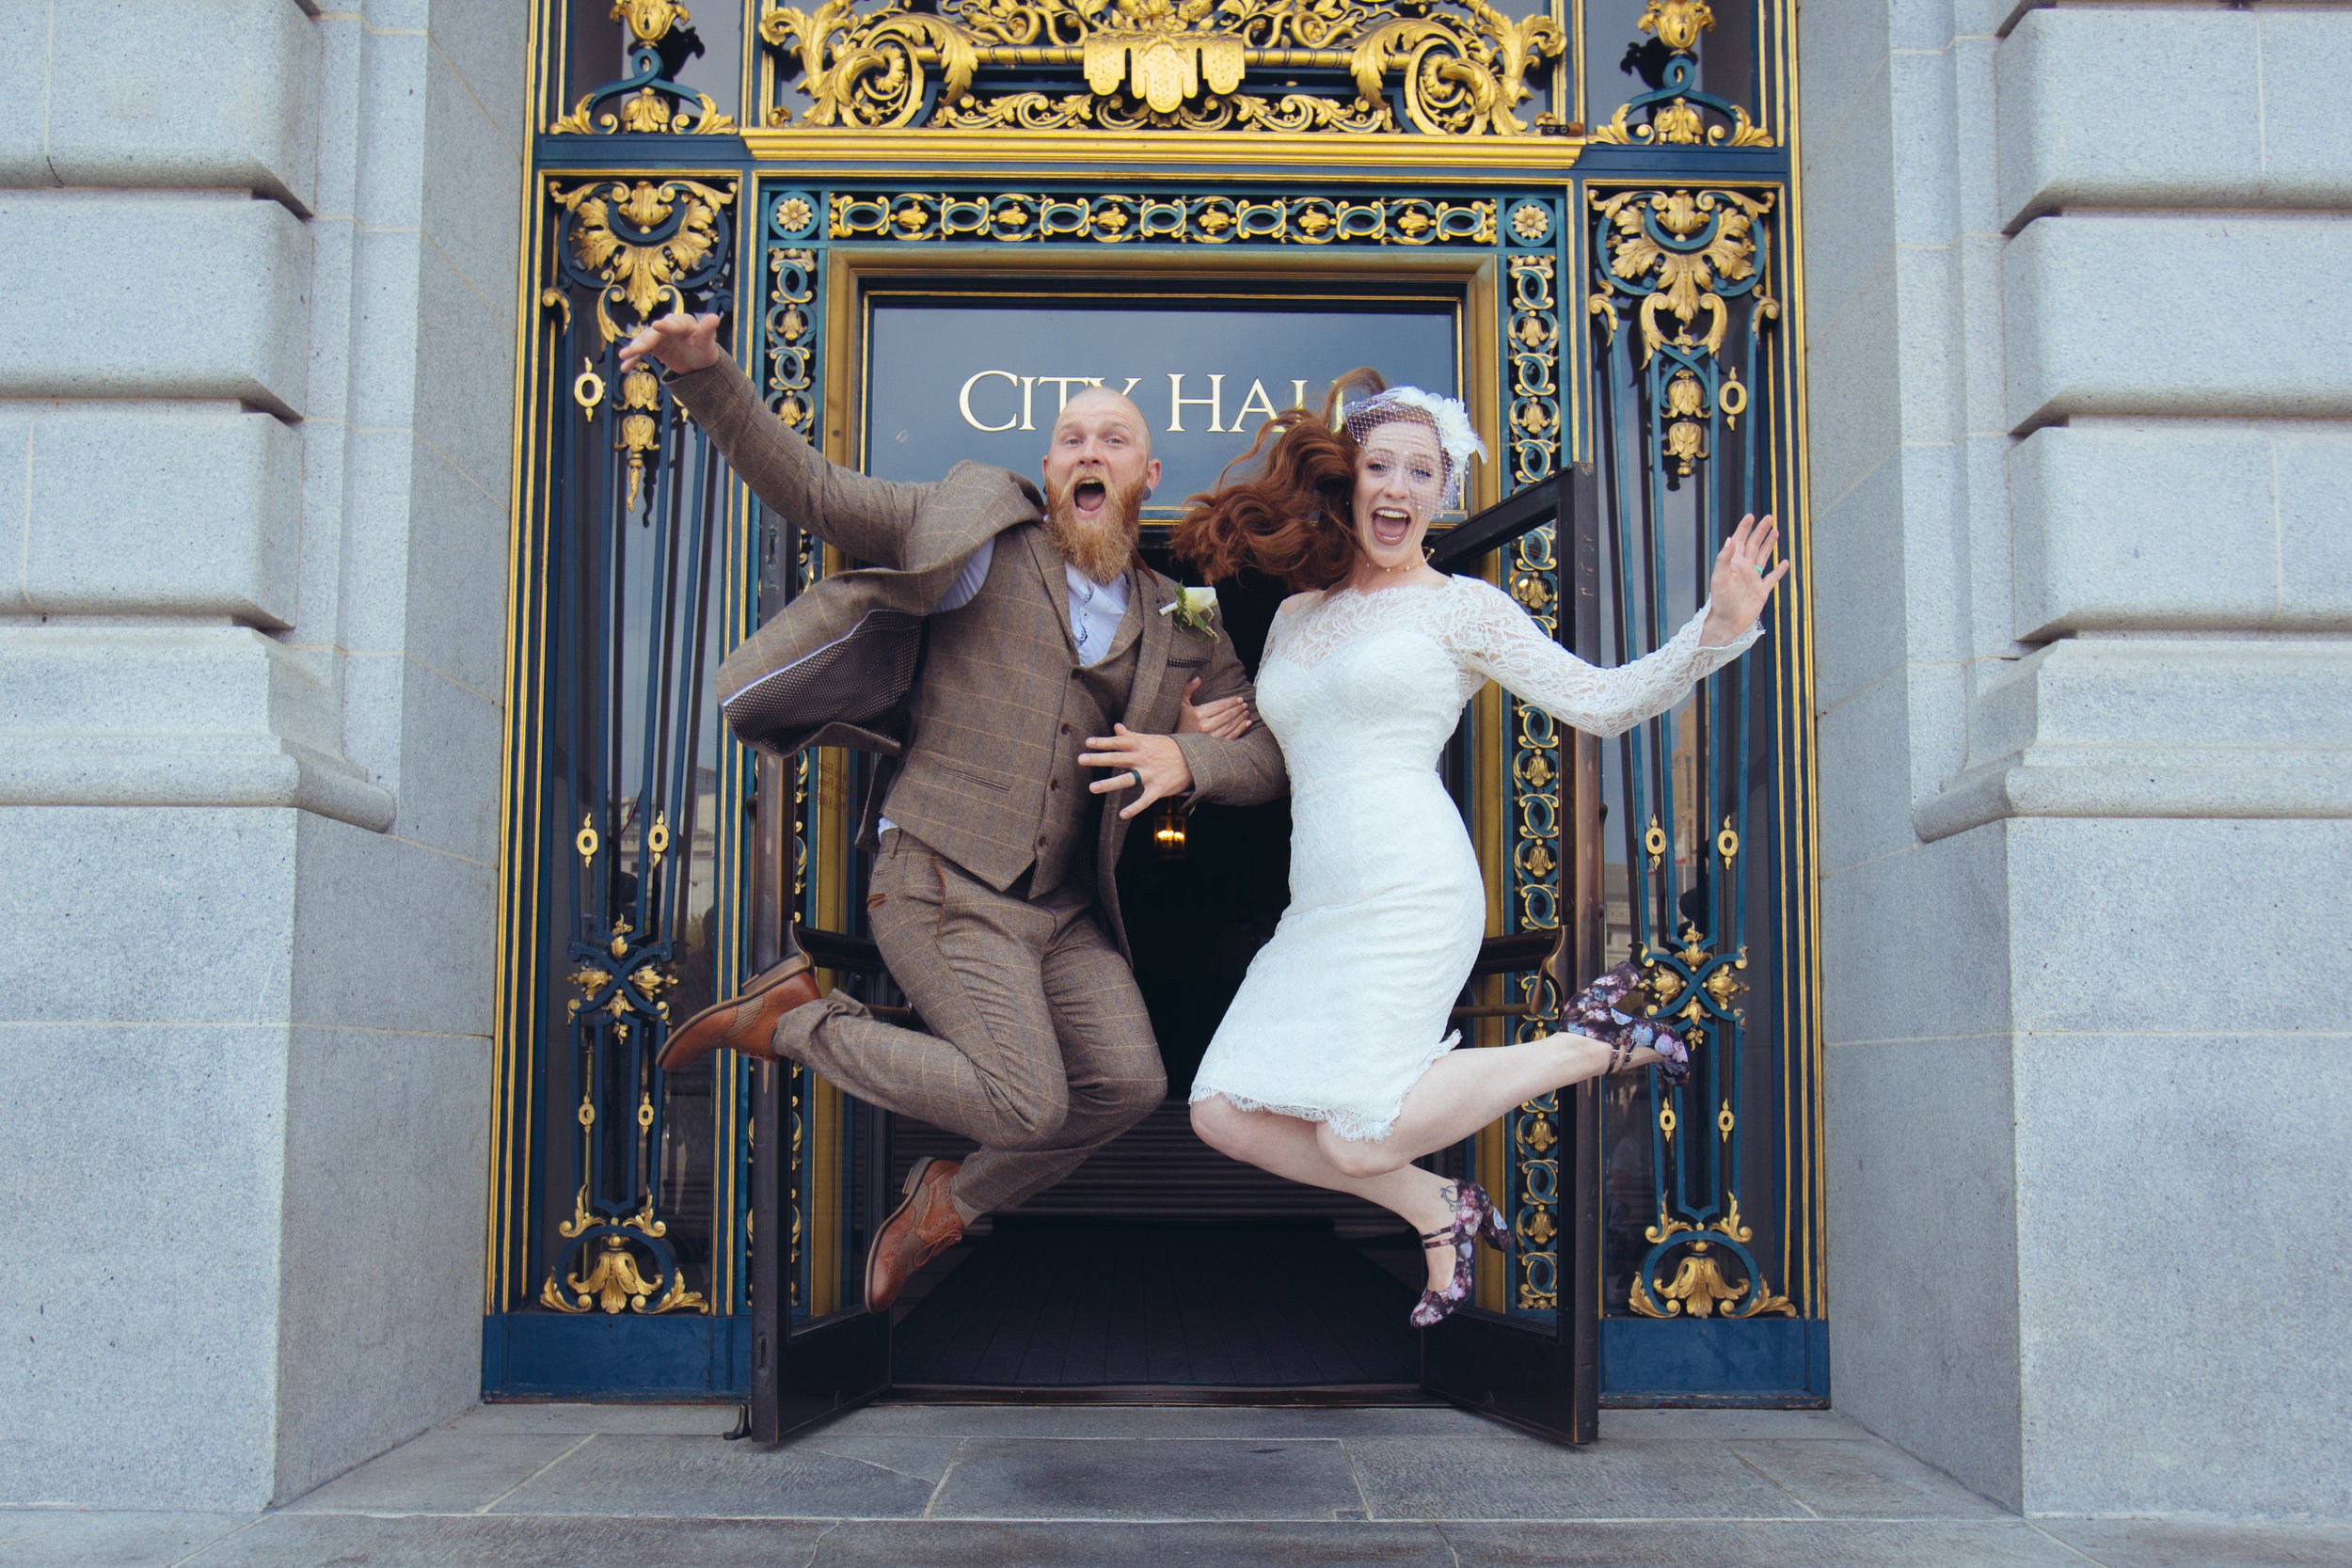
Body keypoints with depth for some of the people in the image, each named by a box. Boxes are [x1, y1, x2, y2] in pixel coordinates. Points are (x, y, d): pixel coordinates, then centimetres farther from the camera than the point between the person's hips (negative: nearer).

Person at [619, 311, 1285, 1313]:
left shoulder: (1176, 626, 13)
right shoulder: (983, 532, 0)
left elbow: (1266, 759, 10)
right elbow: (808, 491, -5)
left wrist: (1183, 757, -13)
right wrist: (706, 372, -19)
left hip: (1062, 911, 6)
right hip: (944, 885, -6)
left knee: (1128, 1085, -10)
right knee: (1025, 1103, -18)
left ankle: (955, 1202, 17)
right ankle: (795, 1020, 4)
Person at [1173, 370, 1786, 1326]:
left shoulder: (1463, 607, 5)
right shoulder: (1296, 617, 20)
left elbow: (1605, 703, 1)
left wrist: (1716, 629, -11)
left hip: (1414, 896, -6)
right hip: (1318, 913, 6)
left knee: (1357, 1140, -19)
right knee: (1222, 1113, -8)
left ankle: (1596, 1042, 4)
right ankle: (1437, 1210, 12)